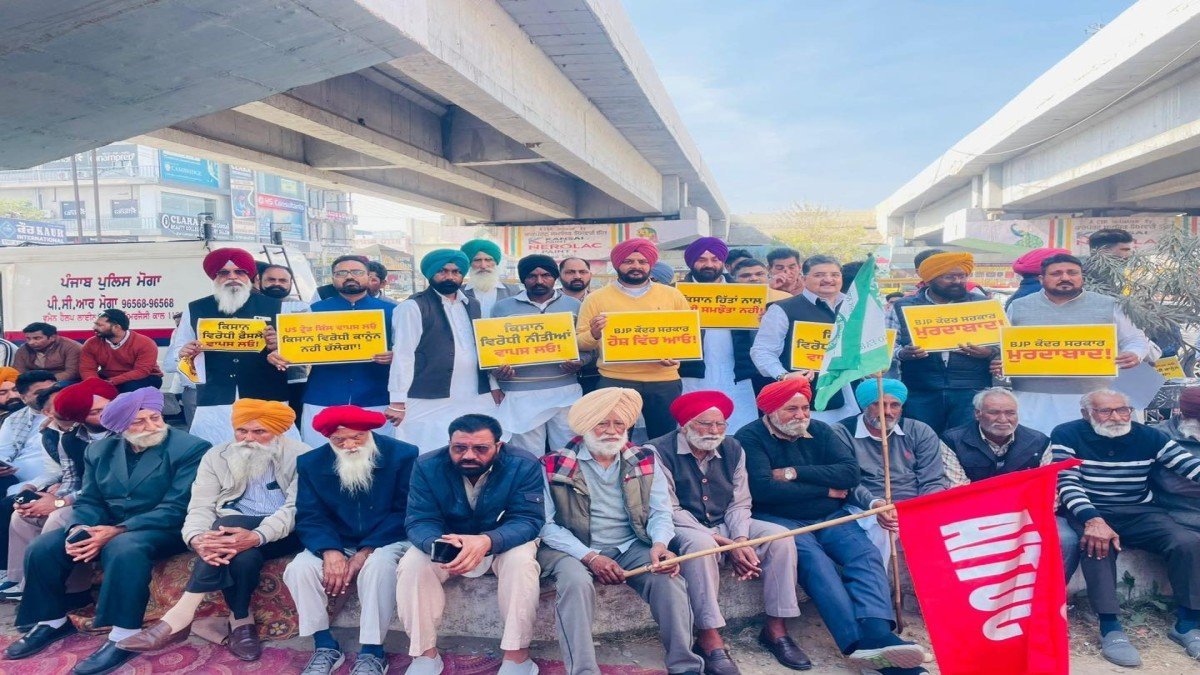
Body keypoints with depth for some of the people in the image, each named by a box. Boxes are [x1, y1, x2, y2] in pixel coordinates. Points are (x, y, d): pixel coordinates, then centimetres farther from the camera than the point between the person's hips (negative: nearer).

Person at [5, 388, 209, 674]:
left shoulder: (191, 448, -13)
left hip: (162, 529, -6)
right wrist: (78, 529, -16)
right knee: (41, 547, -11)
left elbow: (175, 508, -18)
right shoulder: (100, 450, 8)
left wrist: (117, 531, -24)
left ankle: (124, 637, -26)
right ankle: (52, 622, 10)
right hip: (104, 526, 7)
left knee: (124, 548, -36)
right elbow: (88, 500, 8)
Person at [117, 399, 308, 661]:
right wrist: (197, 539, -26)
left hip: (284, 533, -3)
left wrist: (257, 536, -34)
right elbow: (201, 506, -2)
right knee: (242, 556, -34)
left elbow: (296, 508, -16)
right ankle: (241, 622, -18)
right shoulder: (216, 457, 7)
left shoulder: (300, 455, -4)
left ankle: (180, 616, -21)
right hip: (235, 528, 3)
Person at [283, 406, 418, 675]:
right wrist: (330, 551, -25)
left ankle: (372, 652, -20)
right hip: (336, 544, 4)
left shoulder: (402, 455, -12)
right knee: (299, 568, -23)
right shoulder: (310, 463, -2)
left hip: (386, 542, -3)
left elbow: (404, 513, -12)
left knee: (378, 565, -36)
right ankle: (325, 646, -6)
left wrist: (365, 552, -22)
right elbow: (309, 517, -4)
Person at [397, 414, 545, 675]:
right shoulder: (428, 466, -16)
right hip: (447, 544, 2)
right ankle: (425, 653, -9)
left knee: (521, 559, -33)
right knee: (412, 563, -25)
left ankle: (517, 654, -19)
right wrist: (438, 543, -44)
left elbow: (528, 520, -26)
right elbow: (419, 521, -18)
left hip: (505, 544, -2)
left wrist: (487, 542, -47)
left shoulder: (524, 465, -21)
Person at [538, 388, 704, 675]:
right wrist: (589, 556, -18)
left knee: (667, 576, -25)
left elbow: (660, 512, 4)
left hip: (631, 547, 2)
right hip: (574, 550, -2)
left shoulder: (644, 461, 8)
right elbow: (546, 523, -8)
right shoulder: (554, 467, -2)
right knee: (575, 581, -34)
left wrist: (659, 544, -18)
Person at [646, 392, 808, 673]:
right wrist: (725, 545, -23)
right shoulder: (660, 452, -14)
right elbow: (670, 510, -17)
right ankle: (710, 637, -30)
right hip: (682, 530, -6)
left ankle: (776, 627, -7)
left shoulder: (733, 449, 4)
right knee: (701, 543, -38)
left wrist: (741, 539, -20)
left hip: (724, 525, 6)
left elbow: (739, 503, 2)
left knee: (779, 536, -14)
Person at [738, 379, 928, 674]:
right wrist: (826, 490, -7)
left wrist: (794, 473, -12)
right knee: (815, 560, -32)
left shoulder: (819, 430, 10)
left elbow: (850, 473, -3)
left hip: (830, 517, 5)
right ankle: (859, 643, -42)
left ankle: (877, 635, -43)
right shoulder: (751, 437, -3)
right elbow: (763, 489, -18)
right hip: (781, 520, -4)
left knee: (865, 555, -23)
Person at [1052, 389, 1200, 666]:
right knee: (1097, 542, -35)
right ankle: (1110, 628, -30)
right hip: (1089, 511, -4)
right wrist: (1093, 519, -33)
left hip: (1141, 513, 4)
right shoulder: (1067, 434, -7)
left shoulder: (1149, 436, 4)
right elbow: (1066, 483, -16)